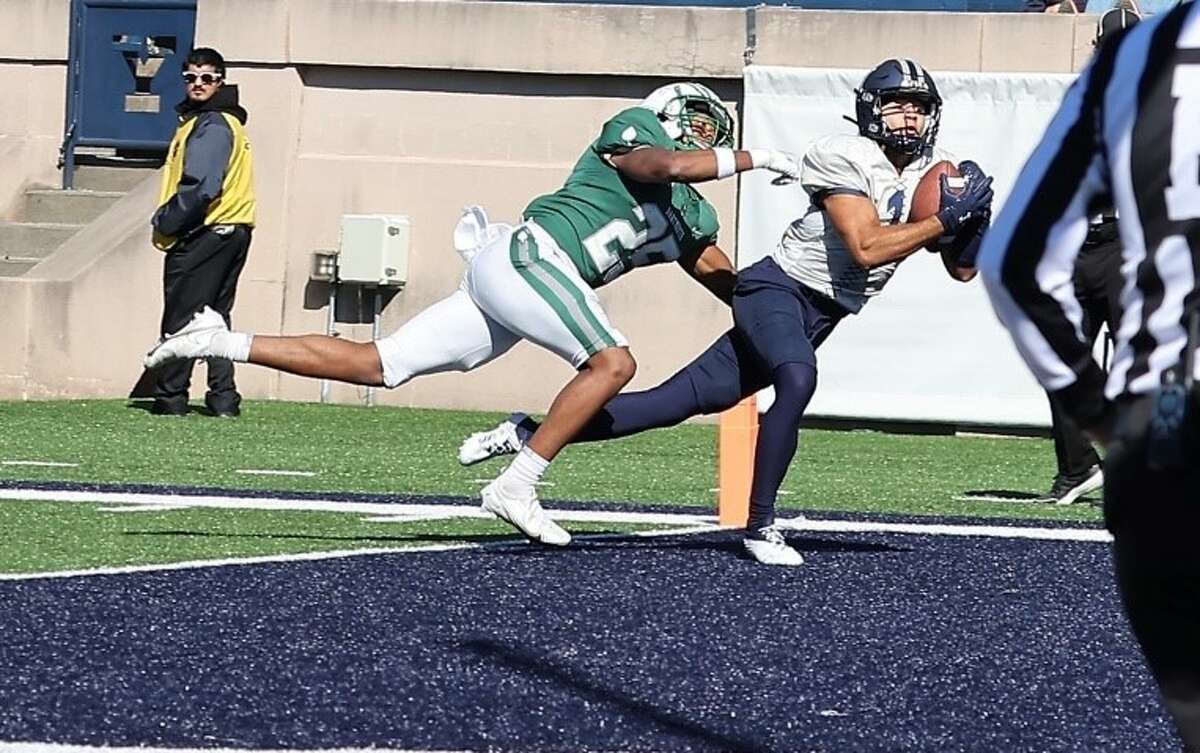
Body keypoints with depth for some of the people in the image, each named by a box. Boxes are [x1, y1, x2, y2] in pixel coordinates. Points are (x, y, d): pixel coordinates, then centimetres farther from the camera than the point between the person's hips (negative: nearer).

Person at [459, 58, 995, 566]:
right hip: (778, 288, -7)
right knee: (798, 380, -37)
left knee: (680, 401, 3)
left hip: (819, 315, 7)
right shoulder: (844, 159, -16)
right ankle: (760, 525, -24)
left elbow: (963, 270, 9)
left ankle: (530, 433, 10)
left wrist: (974, 220, -10)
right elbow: (867, 248, -24)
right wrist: (945, 220, -24)